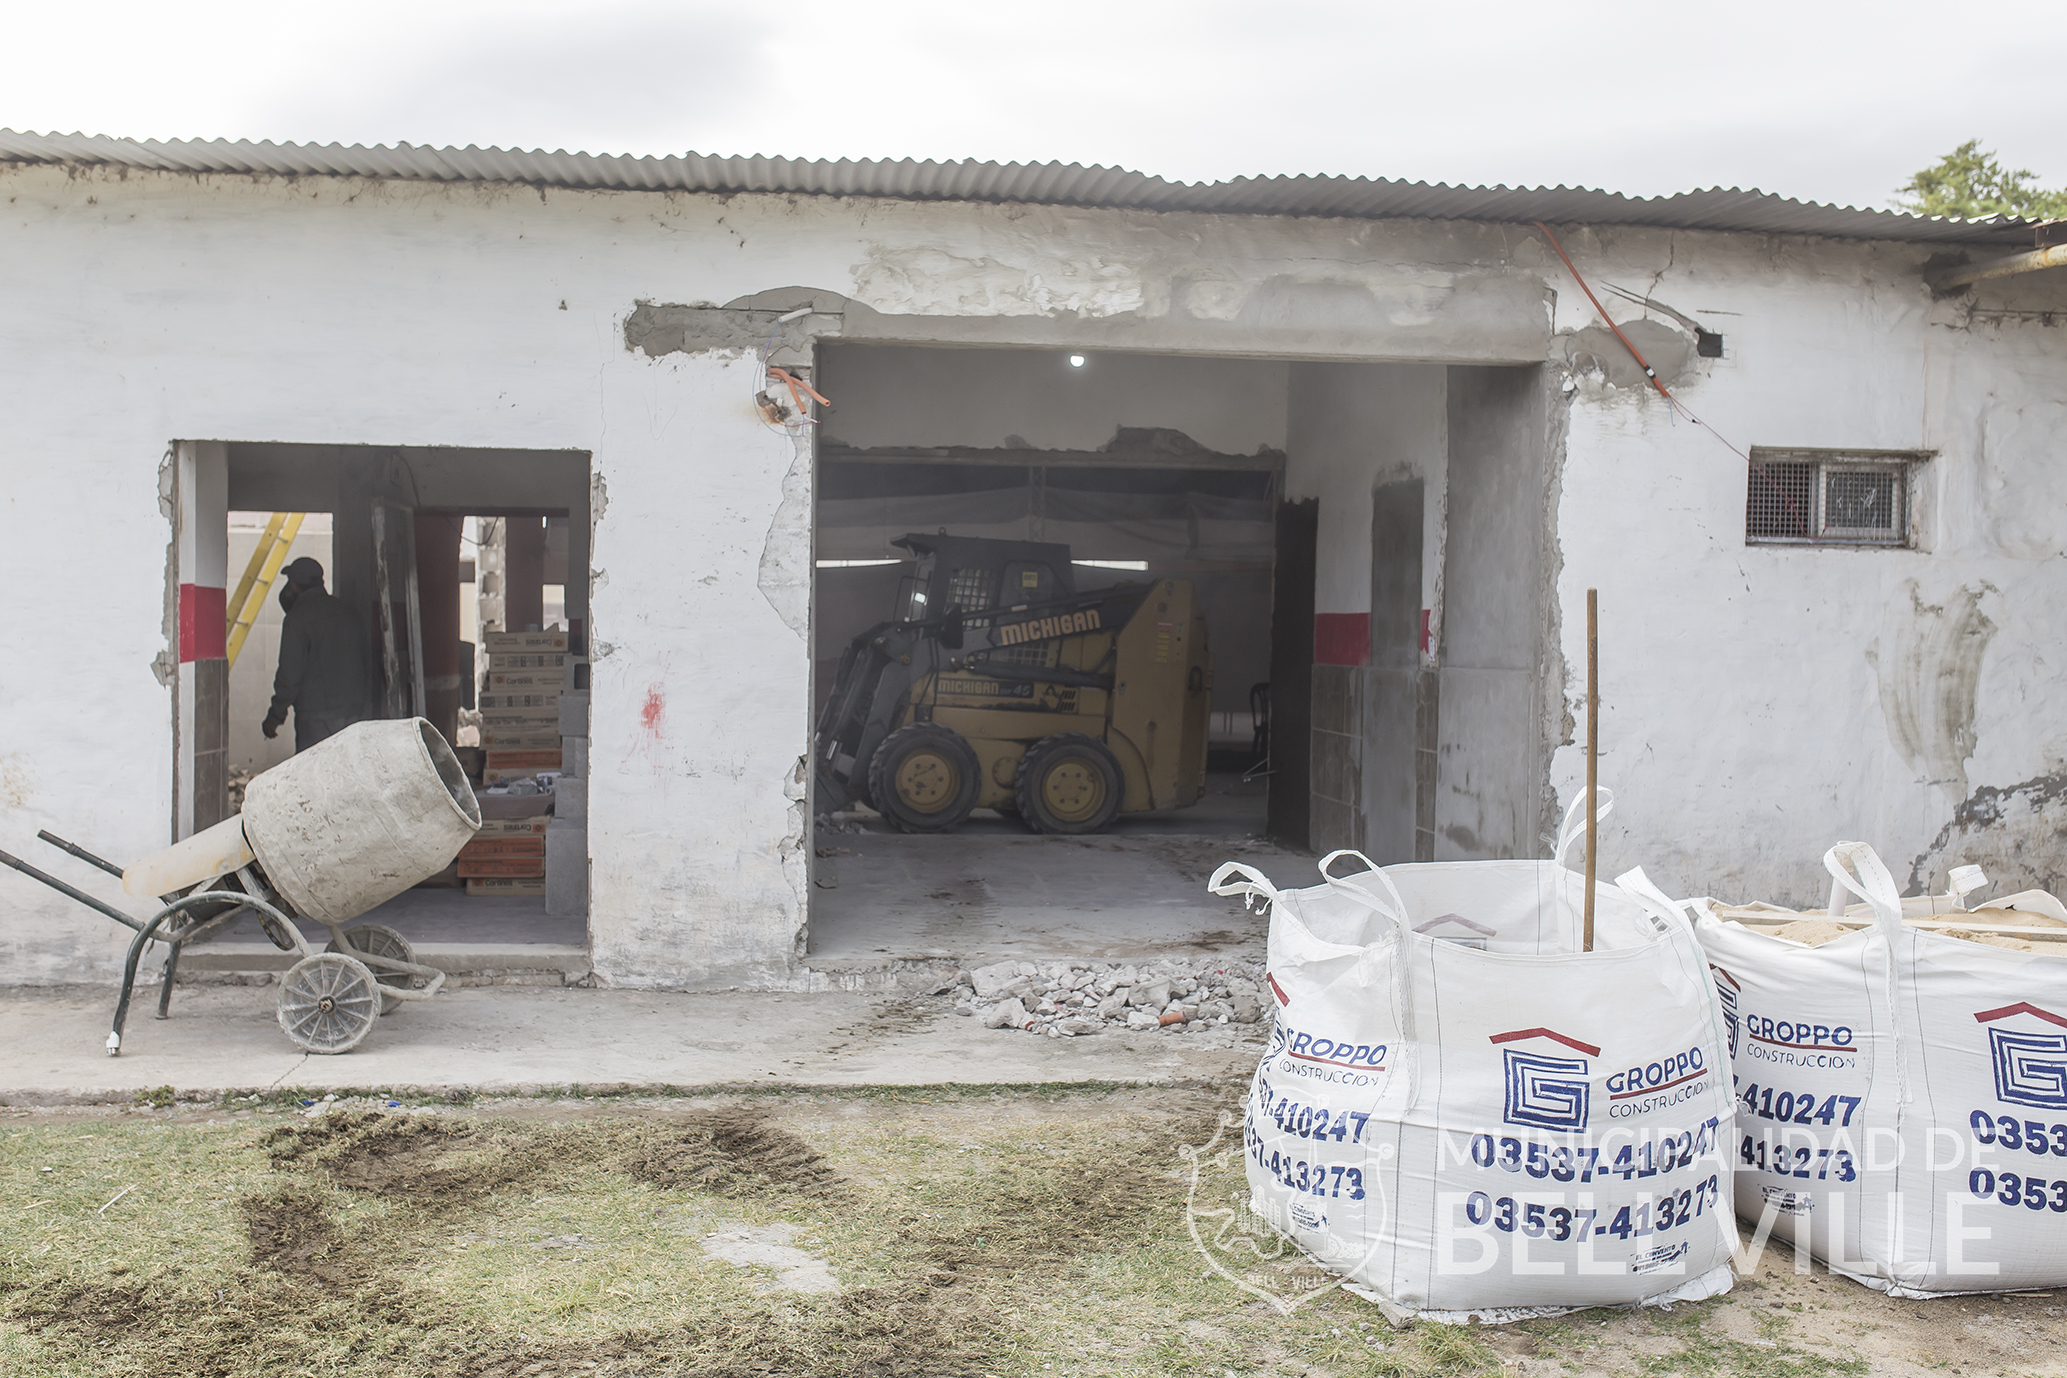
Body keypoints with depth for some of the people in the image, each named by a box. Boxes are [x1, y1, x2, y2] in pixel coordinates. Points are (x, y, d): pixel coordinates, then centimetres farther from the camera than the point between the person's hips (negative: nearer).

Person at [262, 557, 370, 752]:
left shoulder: (297, 618, -7)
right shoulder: (345, 612, 13)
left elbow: (290, 674, -10)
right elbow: (364, 661, 15)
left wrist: (275, 716, -2)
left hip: (316, 715, -7)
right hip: (355, 712, 7)